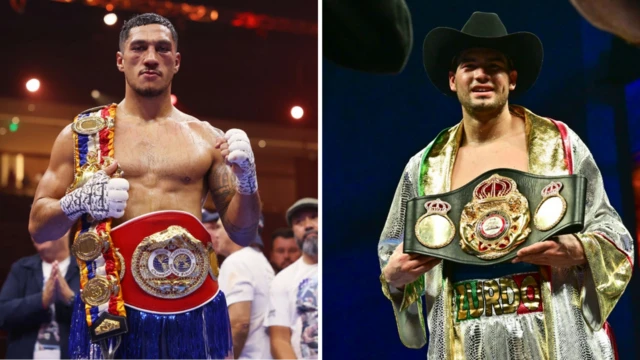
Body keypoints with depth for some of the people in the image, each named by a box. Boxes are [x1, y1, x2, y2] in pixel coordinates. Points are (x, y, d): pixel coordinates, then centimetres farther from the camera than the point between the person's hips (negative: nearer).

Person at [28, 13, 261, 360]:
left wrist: (247, 182, -9)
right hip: (113, 312, -1)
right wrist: (77, 203, -13)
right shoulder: (82, 133, 5)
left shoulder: (206, 137, 8)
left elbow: (242, 234, 9)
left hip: (197, 313, 1)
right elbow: (38, 228, 6)